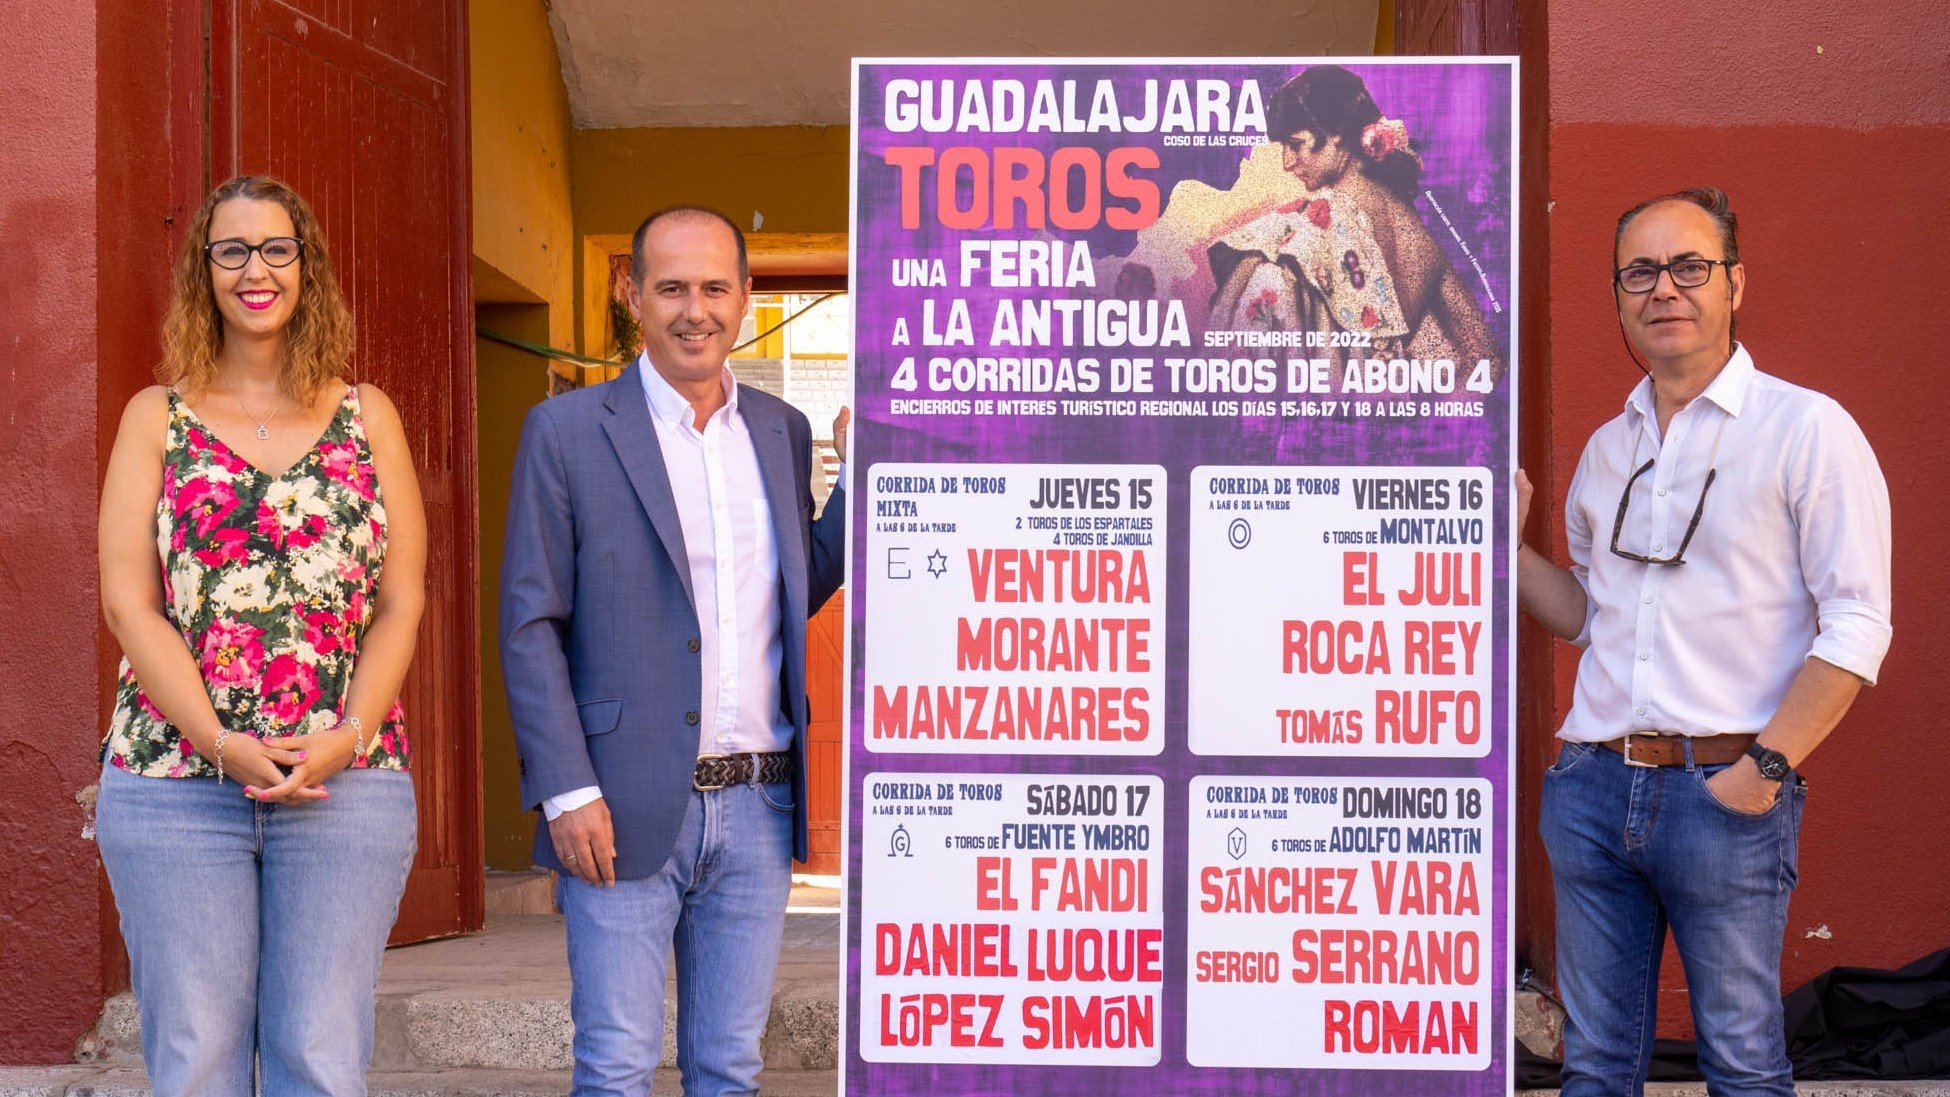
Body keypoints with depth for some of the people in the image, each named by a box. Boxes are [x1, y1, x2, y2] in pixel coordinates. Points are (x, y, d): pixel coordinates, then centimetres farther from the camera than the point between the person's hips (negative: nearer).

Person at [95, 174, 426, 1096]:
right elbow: (127, 603, 1)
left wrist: (348, 735, -10)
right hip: (172, 780, 0)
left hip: (349, 781, 0)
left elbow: (403, 603, 6)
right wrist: (220, 743, -12)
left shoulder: (368, 417, 11)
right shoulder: (156, 418, 9)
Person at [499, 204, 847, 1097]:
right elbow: (528, 626, -4)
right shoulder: (566, 430, -3)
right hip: (627, 812, -4)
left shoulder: (782, 432, 10)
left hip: (757, 810, 4)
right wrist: (566, 792, -12)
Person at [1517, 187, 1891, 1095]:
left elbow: (1855, 627, -9)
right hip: (1593, 782, 5)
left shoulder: (1805, 428, -5)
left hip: (1725, 790, -5)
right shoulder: (1606, 448, 14)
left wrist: (1765, 768, -16)